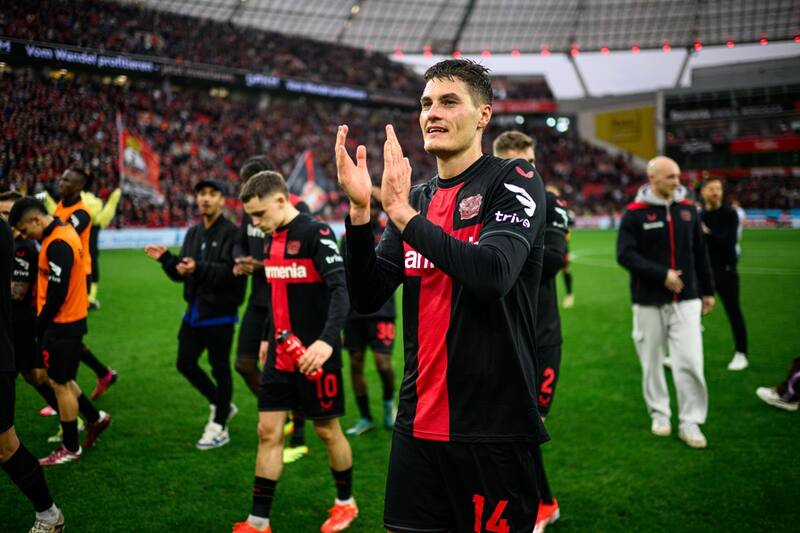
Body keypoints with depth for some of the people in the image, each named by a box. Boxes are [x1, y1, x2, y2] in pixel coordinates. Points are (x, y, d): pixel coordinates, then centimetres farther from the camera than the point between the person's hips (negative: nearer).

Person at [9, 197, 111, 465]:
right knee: (58, 379, 19)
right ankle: (95, 418, 30)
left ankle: (71, 448, 14)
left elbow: (57, 294, -23)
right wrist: (42, 322, 12)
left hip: (62, 325, -9)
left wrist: (38, 327, -12)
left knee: (59, 383, 2)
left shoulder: (57, 244, -21)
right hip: (69, 321, 9)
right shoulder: (64, 232, 9)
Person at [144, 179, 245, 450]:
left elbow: (231, 272, -24)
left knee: (220, 368, 2)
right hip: (194, 312, 8)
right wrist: (166, 259, -4)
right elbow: (181, 274, 12)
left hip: (219, 314, -8)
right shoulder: (193, 233, 12)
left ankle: (219, 427, 16)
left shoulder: (232, 233, -13)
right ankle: (220, 404, 34)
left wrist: (199, 269, -30)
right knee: (185, 363, 14)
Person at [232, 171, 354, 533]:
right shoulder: (270, 239, 9)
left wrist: (326, 340, -36)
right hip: (281, 353, 7)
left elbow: (341, 292, -23)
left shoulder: (316, 233, -15)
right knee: (268, 432, 4)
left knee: (327, 430, 8)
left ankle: (345, 502, 30)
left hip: (315, 354, -7)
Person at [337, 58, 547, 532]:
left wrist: (403, 214, -21)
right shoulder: (416, 198, 11)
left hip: (493, 427, -5)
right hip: (419, 424, 6)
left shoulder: (514, 182, -6)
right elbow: (368, 298, 3)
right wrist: (360, 211, -10)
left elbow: (493, 274, -24)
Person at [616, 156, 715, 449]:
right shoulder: (634, 213, -6)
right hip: (649, 302, -2)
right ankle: (659, 414, 25)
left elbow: (700, 252, 14)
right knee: (652, 361, 8)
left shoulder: (688, 209, 7)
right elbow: (624, 254, -12)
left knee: (690, 361, -5)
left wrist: (707, 290, 16)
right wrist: (662, 275, -19)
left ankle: (690, 422, 6)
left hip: (686, 299, 2)